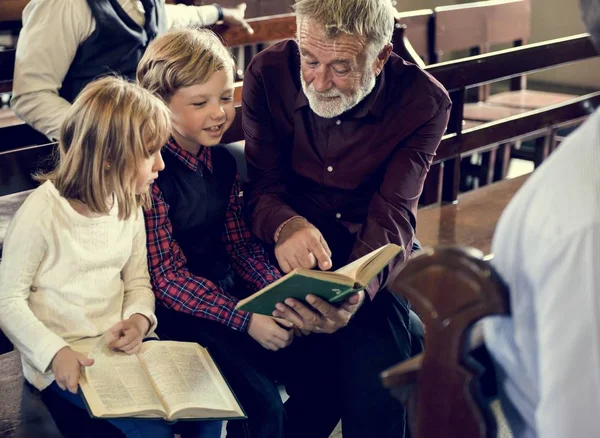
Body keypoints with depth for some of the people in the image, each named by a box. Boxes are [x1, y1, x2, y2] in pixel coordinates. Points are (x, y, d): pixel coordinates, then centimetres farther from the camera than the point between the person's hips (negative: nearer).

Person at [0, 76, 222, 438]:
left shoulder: (129, 203, 1)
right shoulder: (41, 213, -18)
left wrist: (139, 320, -12)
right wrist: (55, 353, -23)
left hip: (121, 345, 6)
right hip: (65, 360, -6)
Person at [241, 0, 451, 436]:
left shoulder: (423, 101, -15)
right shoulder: (269, 72, -10)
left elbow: (393, 215, -20)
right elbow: (263, 186, -10)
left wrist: (356, 290, -42)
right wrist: (286, 226, -36)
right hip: (293, 251, 1)